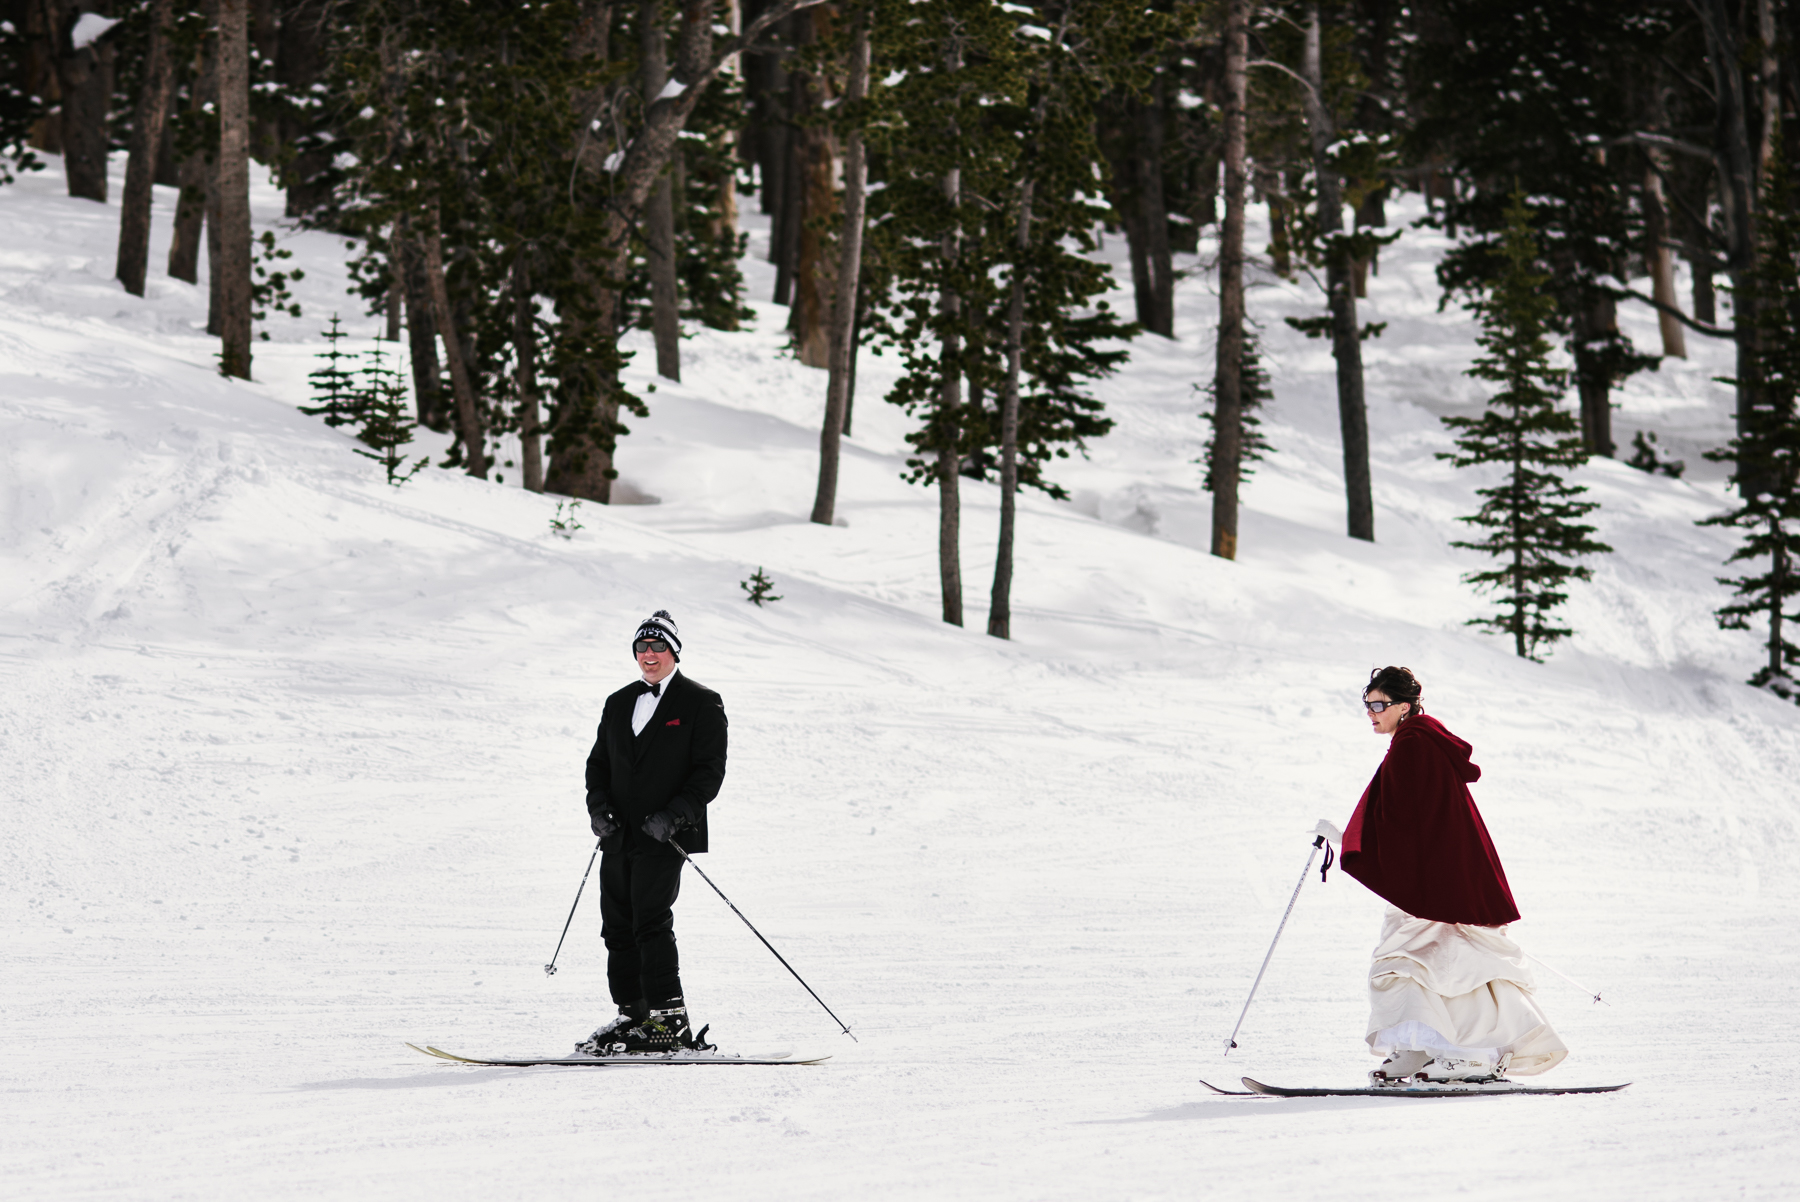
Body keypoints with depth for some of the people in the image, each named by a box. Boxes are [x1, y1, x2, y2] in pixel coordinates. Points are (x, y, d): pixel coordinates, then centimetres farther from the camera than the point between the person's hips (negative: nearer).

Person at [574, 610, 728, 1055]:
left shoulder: (701, 704, 0)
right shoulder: (619, 704, 18)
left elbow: (710, 771, -5)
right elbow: (599, 762, 22)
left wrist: (673, 815, -17)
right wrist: (599, 805, 2)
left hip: (665, 836, -6)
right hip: (619, 836, 6)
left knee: (651, 922, -15)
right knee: (618, 928, 5)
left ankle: (670, 1022, -13)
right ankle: (632, 1016, 11)